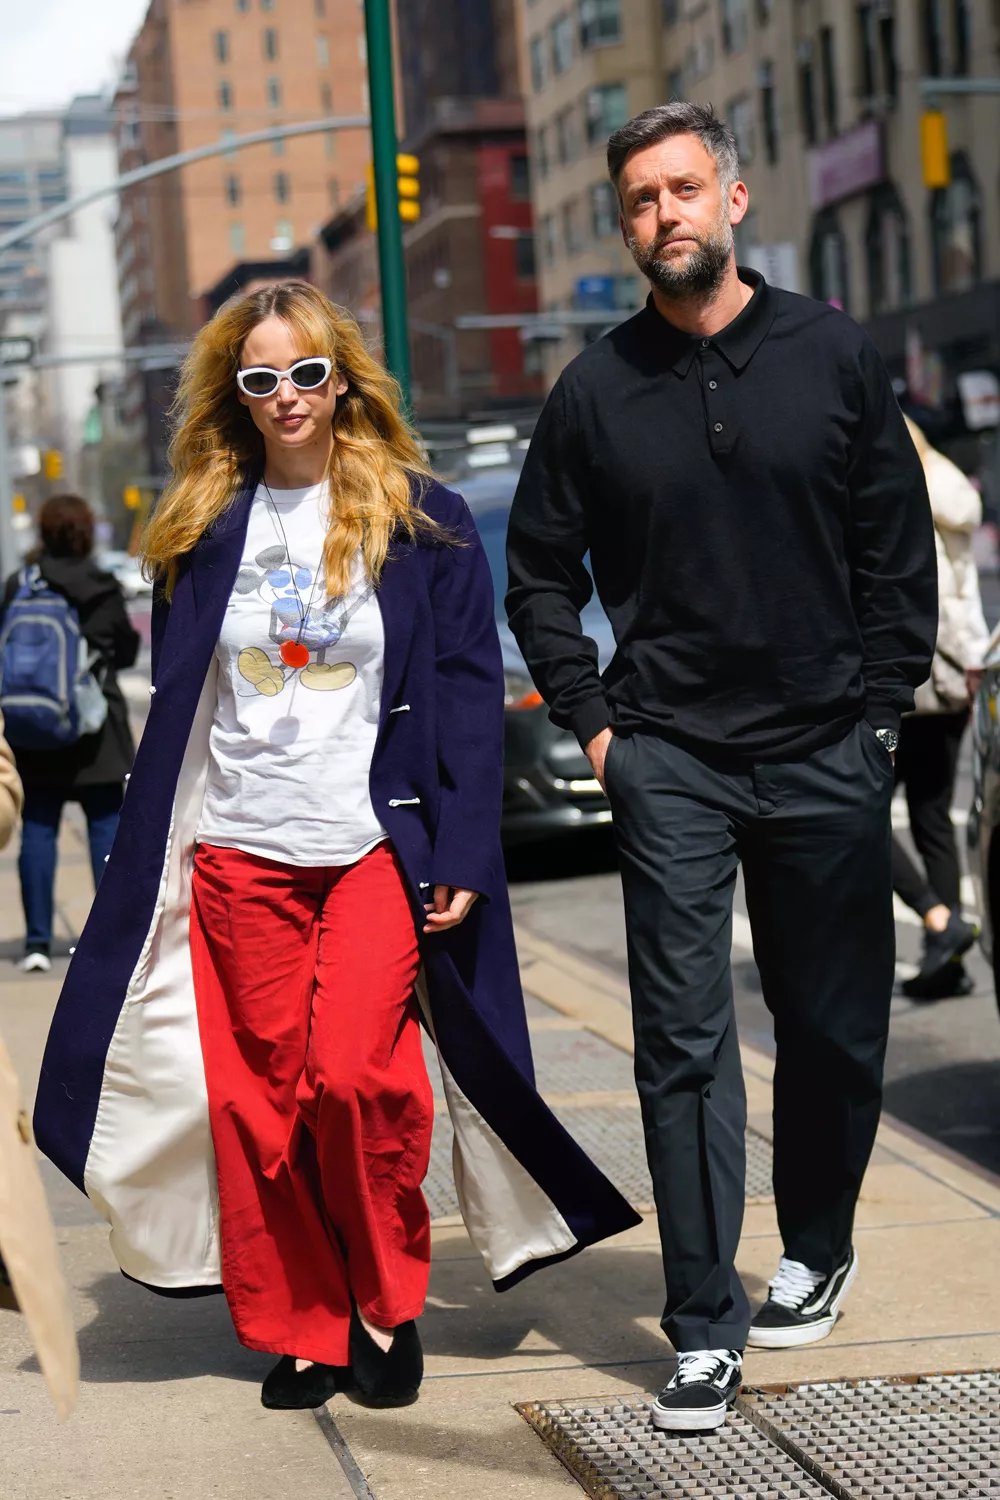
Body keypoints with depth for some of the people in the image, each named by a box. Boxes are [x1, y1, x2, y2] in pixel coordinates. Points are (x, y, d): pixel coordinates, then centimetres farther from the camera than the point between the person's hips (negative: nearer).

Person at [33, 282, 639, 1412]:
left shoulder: (423, 522, 2)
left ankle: (389, 1305, 6)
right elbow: (173, 704, 12)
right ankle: (297, 1328, 16)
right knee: (259, 1095, 2)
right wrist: (150, 857, 8)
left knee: (357, 1075, -16)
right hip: (237, 853, 3)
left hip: (377, 846, -3)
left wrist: (461, 855, -6)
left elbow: (470, 694, 1)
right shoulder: (204, 530, 9)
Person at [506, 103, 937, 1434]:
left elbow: (899, 551, 5)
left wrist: (880, 711, -1)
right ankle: (706, 1324, -1)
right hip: (669, 761, 0)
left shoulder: (832, 356, 2)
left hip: (826, 756, 1)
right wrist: (592, 722, 3)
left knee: (837, 1027, 10)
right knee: (683, 1044, -4)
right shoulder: (597, 391, 2)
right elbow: (540, 574, 11)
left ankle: (818, 1252, 32)